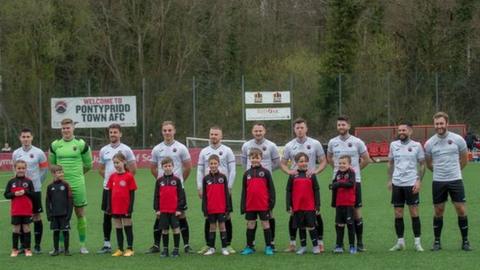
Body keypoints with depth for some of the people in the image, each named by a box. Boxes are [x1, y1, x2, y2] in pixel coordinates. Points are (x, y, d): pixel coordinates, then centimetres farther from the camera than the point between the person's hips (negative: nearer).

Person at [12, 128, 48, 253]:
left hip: (35, 189, -2)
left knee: (36, 216, 0)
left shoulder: (38, 153, -3)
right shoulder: (16, 153, 5)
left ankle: (37, 245, 7)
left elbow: (44, 169, 4)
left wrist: (37, 181, 2)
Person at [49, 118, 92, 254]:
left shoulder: (81, 144, -1)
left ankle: (83, 245, 9)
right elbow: (52, 164, 18)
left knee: (80, 214, 3)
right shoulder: (55, 145, 5)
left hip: (77, 184, -2)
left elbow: (88, 165, 10)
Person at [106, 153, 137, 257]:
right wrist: (109, 206, 5)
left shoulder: (129, 176, -7)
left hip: (126, 208, -5)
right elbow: (109, 192, 10)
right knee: (118, 229, 10)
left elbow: (132, 193, -6)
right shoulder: (112, 176, 6)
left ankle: (130, 249, 10)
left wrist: (130, 207, -10)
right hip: (115, 208, 5)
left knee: (127, 227, 3)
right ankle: (120, 249, 17)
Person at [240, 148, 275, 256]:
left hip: (263, 205, -3)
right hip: (250, 206, 3)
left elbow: (271, 189, 0)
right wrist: (243, 206, 6)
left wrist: (271, 203, -5)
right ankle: (249, 247, 16)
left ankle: (268, 247, 8)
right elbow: (244, 191, 10)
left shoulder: (265, 172, -1)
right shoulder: (247, 173, 7)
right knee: (250, 225, 8)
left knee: (265, 224, 3)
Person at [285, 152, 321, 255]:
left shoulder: (311, 175, 2)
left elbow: (316, 191, 4)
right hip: (297, 207, 1)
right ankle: (303, 247, 17)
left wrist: (317, 205, 0)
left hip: (310, 207, -1)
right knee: (301, 227, 9)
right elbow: (289, 191, 6)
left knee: (311, 226, 0)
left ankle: (315, 246, 9)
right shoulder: (292, 176, 3)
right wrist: (289, 206, 2)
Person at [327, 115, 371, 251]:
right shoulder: (332, 142, 5)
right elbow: (329, 158, 22)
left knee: (357, 210, -1)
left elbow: (366, 159, 7)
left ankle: (359, 243, 4)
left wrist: (355, 169, 9)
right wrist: (337, 168, 12)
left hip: (354, 180, -2)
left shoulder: (357, 142, -2)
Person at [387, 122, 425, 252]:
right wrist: (389, 180, 9)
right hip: (397, 183, 3)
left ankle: (417, 242, 5)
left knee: (414, 212, -1)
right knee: (398, 213, 5)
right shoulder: (393, 145, 8)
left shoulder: (416, 145, 0)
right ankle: (400, 242, 12)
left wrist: (419, 181, -7)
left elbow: (422, 164, 2)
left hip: (411, 183, -3)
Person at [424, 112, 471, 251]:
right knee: (438, 212, 6)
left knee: (461, 210, -3)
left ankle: (465, 241, 8)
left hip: (455, 180, -1)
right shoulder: (429, 143, -1)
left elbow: (464, 159, 9)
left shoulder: (458, 139, -4)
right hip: (438, 182, 1)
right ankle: (437, 241, 17)